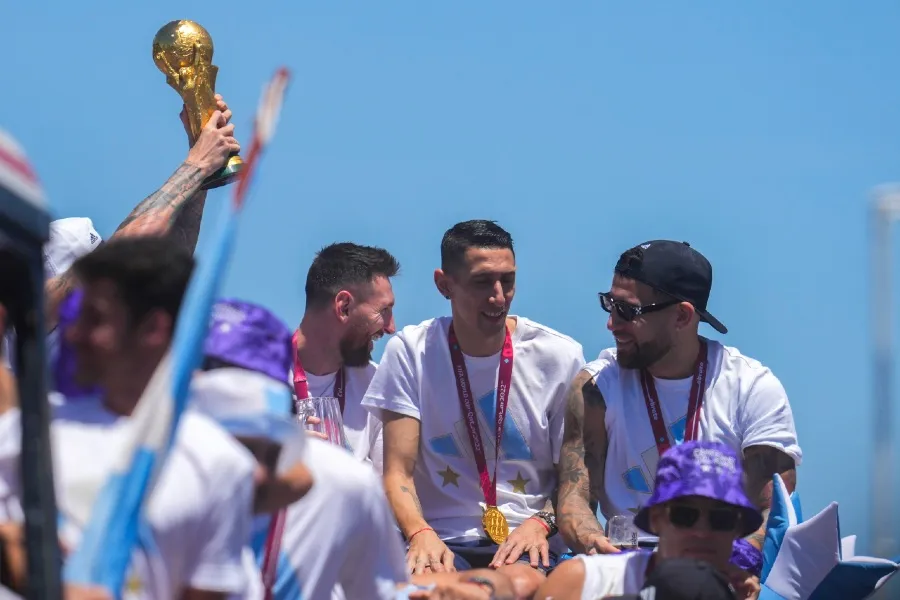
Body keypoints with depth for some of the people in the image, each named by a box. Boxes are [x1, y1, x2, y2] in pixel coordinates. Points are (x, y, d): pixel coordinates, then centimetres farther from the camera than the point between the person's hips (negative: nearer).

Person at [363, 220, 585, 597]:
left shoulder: (559, 356, 4)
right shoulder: (410, 351, 4)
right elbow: (398, 472, 0)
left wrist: (541, 522, -14)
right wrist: (420, 533, -21)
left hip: (524, 541, 0)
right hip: (441, 540, 0)